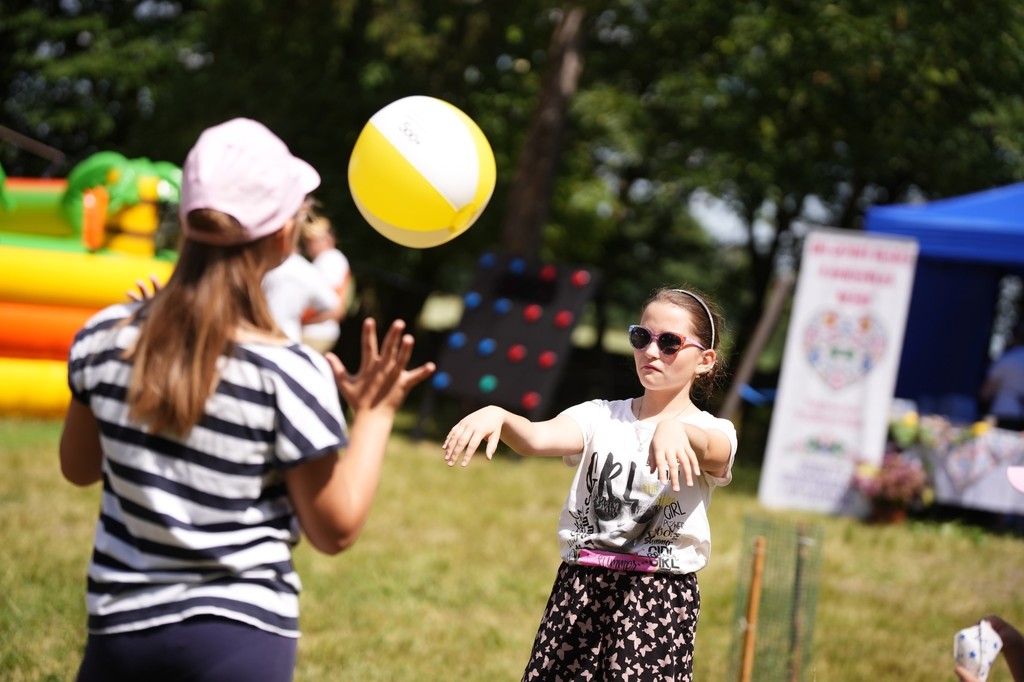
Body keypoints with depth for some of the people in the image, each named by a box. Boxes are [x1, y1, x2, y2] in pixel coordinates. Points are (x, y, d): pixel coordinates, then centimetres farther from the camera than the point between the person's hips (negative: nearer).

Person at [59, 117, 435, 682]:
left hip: (119, 625, 4)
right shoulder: (290, 372, -17)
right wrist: (375, 414, 2)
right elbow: (335, 530, -7)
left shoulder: (106, 339, -6)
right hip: (240, 637, -3)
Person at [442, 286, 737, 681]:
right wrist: (498, 416, -32)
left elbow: (708, 448, -24)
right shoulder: (601, 417, 9)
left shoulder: (714, 433, 1)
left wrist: (674, 429, -47)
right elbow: (536, 438, -9)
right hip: (580, 589, 3)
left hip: (661, 595, -3)